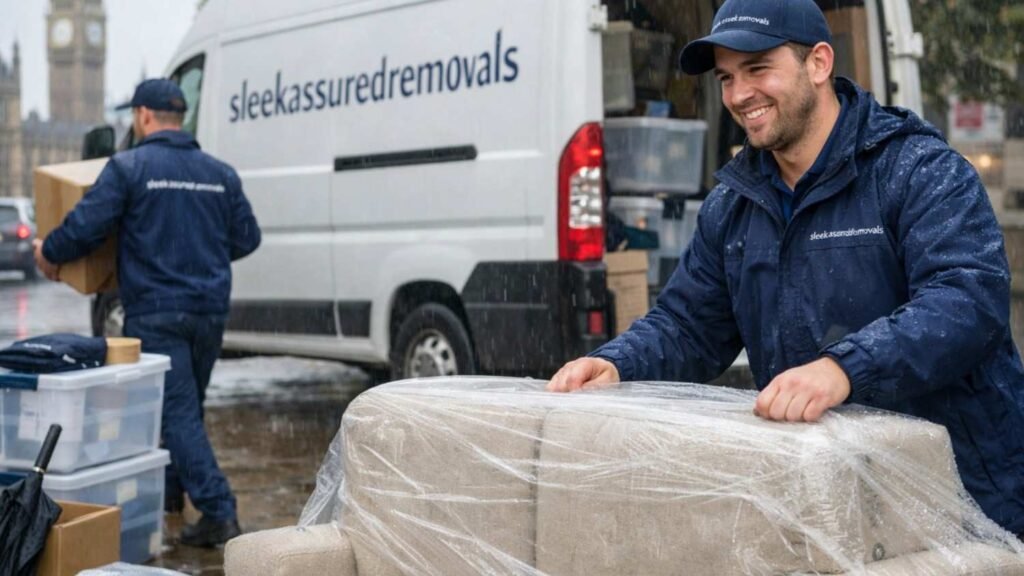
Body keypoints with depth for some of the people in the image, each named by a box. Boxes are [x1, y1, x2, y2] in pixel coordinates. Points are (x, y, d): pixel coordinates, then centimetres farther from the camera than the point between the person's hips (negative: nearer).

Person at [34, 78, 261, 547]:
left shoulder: (128, 167, -6)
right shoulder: (220, 173, 10)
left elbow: (85, 227, -11)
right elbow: (246, 238, 13)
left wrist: (48, 254, 8)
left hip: (155, 311, -6)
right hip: (210, 311, 6)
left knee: (177, 412, -6)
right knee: (187, 408, 17)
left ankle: (218, 512, -12)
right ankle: (166, 497, 27)